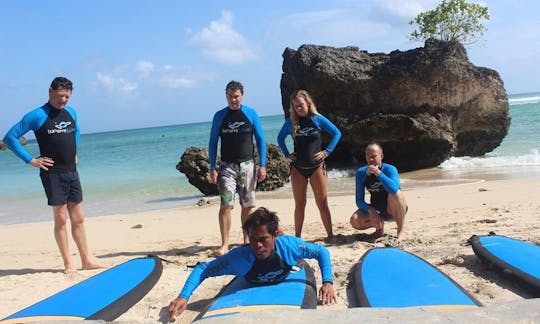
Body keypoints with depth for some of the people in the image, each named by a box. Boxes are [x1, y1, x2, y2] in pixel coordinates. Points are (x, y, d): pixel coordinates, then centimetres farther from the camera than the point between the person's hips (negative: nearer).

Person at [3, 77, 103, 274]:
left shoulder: (71, 112, 9)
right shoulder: (37, 115, -9)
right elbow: (10, 138, -9)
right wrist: (30, 160, -11)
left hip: (72, 172, 6)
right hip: (52, 174, -5)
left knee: (78, 219, 8)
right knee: (60, 219, 0)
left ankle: (87, 260, 15)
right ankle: (68, 263, 8)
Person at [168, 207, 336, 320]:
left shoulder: (288, 245, -44)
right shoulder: (239, 257, -46)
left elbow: (322, 252, -30)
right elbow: (202, 269, -41)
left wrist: (328, 282, -44)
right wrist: (183, 297, -55)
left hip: (282, 284, 0)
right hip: (254, 289, 0)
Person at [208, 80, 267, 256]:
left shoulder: (251, 113, 2)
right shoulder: (219, 116, 2)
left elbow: (260, 140, 4)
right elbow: (213, 143, 4)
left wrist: (262, 165, -2)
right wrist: (212, 168, -3)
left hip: (248, 165, 1)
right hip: (227, 167, -1)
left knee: (247, 205, 8)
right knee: (226, 205, -11)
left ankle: (246, 240, 23)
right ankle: (224, 245, -8)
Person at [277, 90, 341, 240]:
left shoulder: (318, 119, -3)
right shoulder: (290, 122, 2)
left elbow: (337, 133, 4)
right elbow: (280, 138, 18)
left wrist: (327, 151, -3)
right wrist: (286, 154, 6)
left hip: (316, 167, -2)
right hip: (297, 168, 2)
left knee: (322, 204, 0)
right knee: (299, 204, 8)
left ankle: (330, 235, 7)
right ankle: (297, 237, 15)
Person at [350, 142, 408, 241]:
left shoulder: (390, 169, -20)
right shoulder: (361, 172, -9)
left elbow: (394, 189, -43)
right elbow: (359, 201, -11)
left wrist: (377, 172, -39)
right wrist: (370, 210, -30)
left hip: (393, 209, -3)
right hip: (375, 210, 3)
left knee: (396, 194, -36)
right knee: (355, 221, -24)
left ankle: (401, 230, -17)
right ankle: (379, 226, 9)